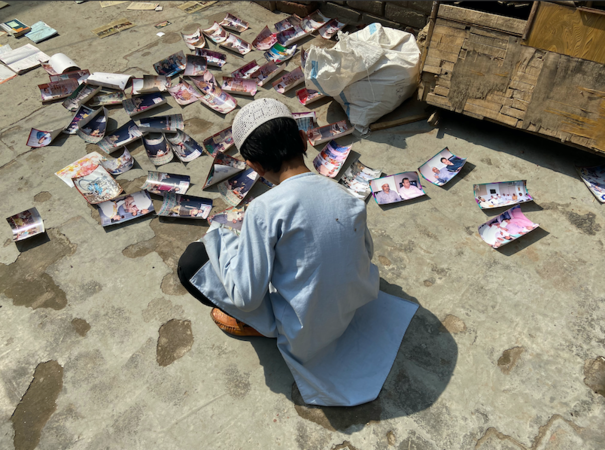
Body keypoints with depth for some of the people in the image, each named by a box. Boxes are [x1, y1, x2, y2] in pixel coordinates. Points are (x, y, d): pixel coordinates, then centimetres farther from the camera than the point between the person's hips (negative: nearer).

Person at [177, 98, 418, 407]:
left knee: (192, 261, -2)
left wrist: (218, 237, -7)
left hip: (300, 333, -6)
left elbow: (246, 296, -22)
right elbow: (366, 254, 6)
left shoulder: (264, 208, -27)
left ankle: (263, 327, 8)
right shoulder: (347, 198, -10)